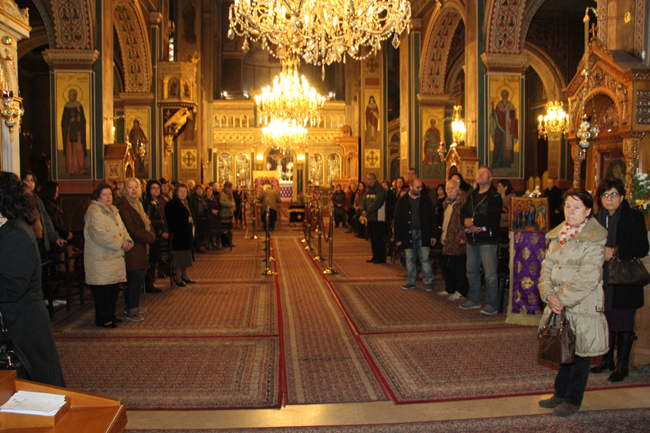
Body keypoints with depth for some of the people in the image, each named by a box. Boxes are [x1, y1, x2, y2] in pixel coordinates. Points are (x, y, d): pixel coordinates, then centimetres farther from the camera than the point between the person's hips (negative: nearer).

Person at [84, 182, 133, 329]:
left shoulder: (113, 210, 18)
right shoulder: (94, 212, -13)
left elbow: (122, 229, 19)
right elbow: (100, 235, -23)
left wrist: (128, 241, -2)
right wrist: (121, 243, -20)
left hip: (115, 257, 9)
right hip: (100, 258, -9)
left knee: (114, 288, 14)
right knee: (103, 290, -4)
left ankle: (110, 315, 26)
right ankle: (103, 319, 6)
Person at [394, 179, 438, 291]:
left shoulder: (426, 199, 4)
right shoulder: (403, 201, 3)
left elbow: (432, 217, 6)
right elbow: (397, 220, 4)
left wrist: (434, 235, 0)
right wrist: (398, 238, -1)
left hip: (423, 234, -1)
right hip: (408, 234, 1)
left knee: (425, 258, 0)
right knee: (410, 259, 8)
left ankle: (429, 282, 9)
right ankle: (411, 282, 19)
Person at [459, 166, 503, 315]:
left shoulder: (494, 196, -8)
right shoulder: (472, 195, 16)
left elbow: (493, 219, -18)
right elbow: (463, 212, 12)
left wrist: (472, 221, -12)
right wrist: (467, 222, -10)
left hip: (488, 241, -7)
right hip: (472, 239, 7)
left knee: (490, 274, -4)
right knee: (471, 271, 15)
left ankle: (491, 305, 5)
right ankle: (474, 300, 28)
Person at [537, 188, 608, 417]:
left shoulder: (594, 239, -12)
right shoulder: (557, 235, 8)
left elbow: (588, 277, -19)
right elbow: (547, 267, 6)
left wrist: (562, 298, -17)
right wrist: (549, 294, -9)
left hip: (583, 306, -6)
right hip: (559, 305, 6)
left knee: (579, 353, 6)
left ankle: (573, 400, 20)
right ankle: (560, 394, 31)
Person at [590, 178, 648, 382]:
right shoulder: (599, 218, 11)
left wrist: (615, 251, -17)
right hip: (604, 281, 5)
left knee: (623, 325, 2)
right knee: (607, 322, 13)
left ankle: (622, 366, 13)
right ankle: (607, 360, 26)